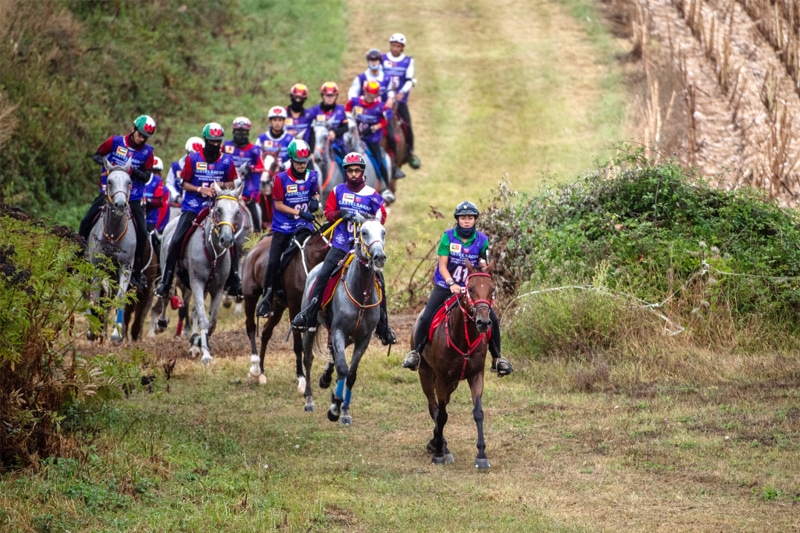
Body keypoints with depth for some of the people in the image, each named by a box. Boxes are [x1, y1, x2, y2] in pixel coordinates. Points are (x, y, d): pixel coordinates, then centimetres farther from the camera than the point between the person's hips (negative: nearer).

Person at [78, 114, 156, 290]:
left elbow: (147, 176, -4)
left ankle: (136, 271, 3)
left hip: (132, 197, 0)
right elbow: (97, 155, 5)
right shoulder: (116, 142, -5)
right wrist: (106, 163, -16)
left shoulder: (147, 152, -3)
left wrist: (133, 171, -22)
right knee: (86, 222, -7)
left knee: (142, 233, -10)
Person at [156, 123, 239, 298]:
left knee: (231, 241, -9)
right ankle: (166, 281, -3)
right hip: (192, 208, -1)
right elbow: (184, 184, 0)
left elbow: (231, 184, 9)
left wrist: (221, 186, -13)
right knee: (176, 241, -12)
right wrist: (200, 189, -16)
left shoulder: (227, 161, 0)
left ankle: (234, 279, 6)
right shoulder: (193, 159, -3)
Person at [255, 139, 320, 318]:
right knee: (273, 262, -6)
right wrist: (299, 212, -17)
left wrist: (315, 200, -3)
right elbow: (278, 204, -8)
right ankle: (266, 298, 7)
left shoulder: (312, 177, 2)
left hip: (303, 223, 2)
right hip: (283, 227, -2)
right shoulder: (281, 179, -8)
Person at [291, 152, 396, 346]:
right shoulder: (338, 191, 7)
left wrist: (367, 218, -19)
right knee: (323, 275, -17)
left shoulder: (371, 195, 2)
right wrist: (340, 214, -14)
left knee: (378, 282, -6)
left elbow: (381, 218, 0)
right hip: (340, 244, 0)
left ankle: (383, 327, 6)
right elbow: (328, 212, 7)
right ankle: (308, 316, -9)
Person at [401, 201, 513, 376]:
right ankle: (415, 352, 4)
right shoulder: (448, 237, -8)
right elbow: (442, 266, -11)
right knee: (426, 317, -15)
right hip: (445, 287, -1)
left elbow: (484, 265, 2)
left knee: (492, 320, -8)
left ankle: (497, 358, 8)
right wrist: (451, 284, -27)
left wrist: (483, 265, -24)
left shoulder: (482, 240, -3)